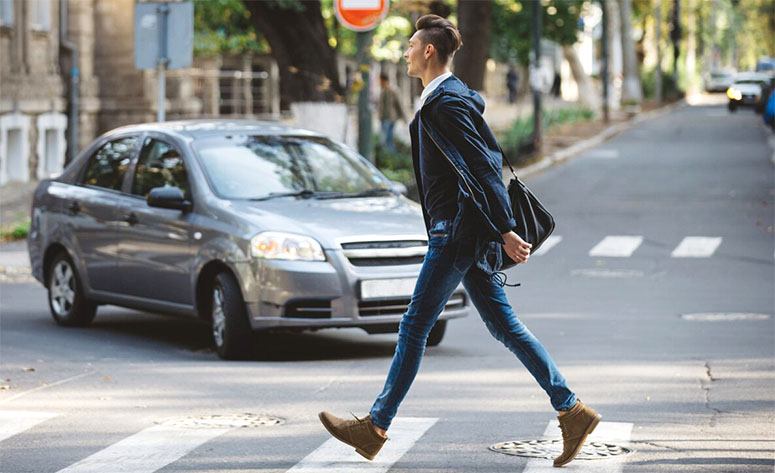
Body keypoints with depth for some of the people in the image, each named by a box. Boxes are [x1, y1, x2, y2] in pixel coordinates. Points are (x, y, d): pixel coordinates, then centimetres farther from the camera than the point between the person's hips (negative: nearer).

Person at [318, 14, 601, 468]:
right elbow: (490, 157, 22)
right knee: (505, 326, 8)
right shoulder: (456, 95, 17)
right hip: (461, 231, 10)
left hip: (457, 233, -10)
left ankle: (376, 427, 3)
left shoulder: (445, 103, -15)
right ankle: (572, 410, 6)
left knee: (415, 326, -3)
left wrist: (505, 231, -22)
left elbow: (483, 168, -20)